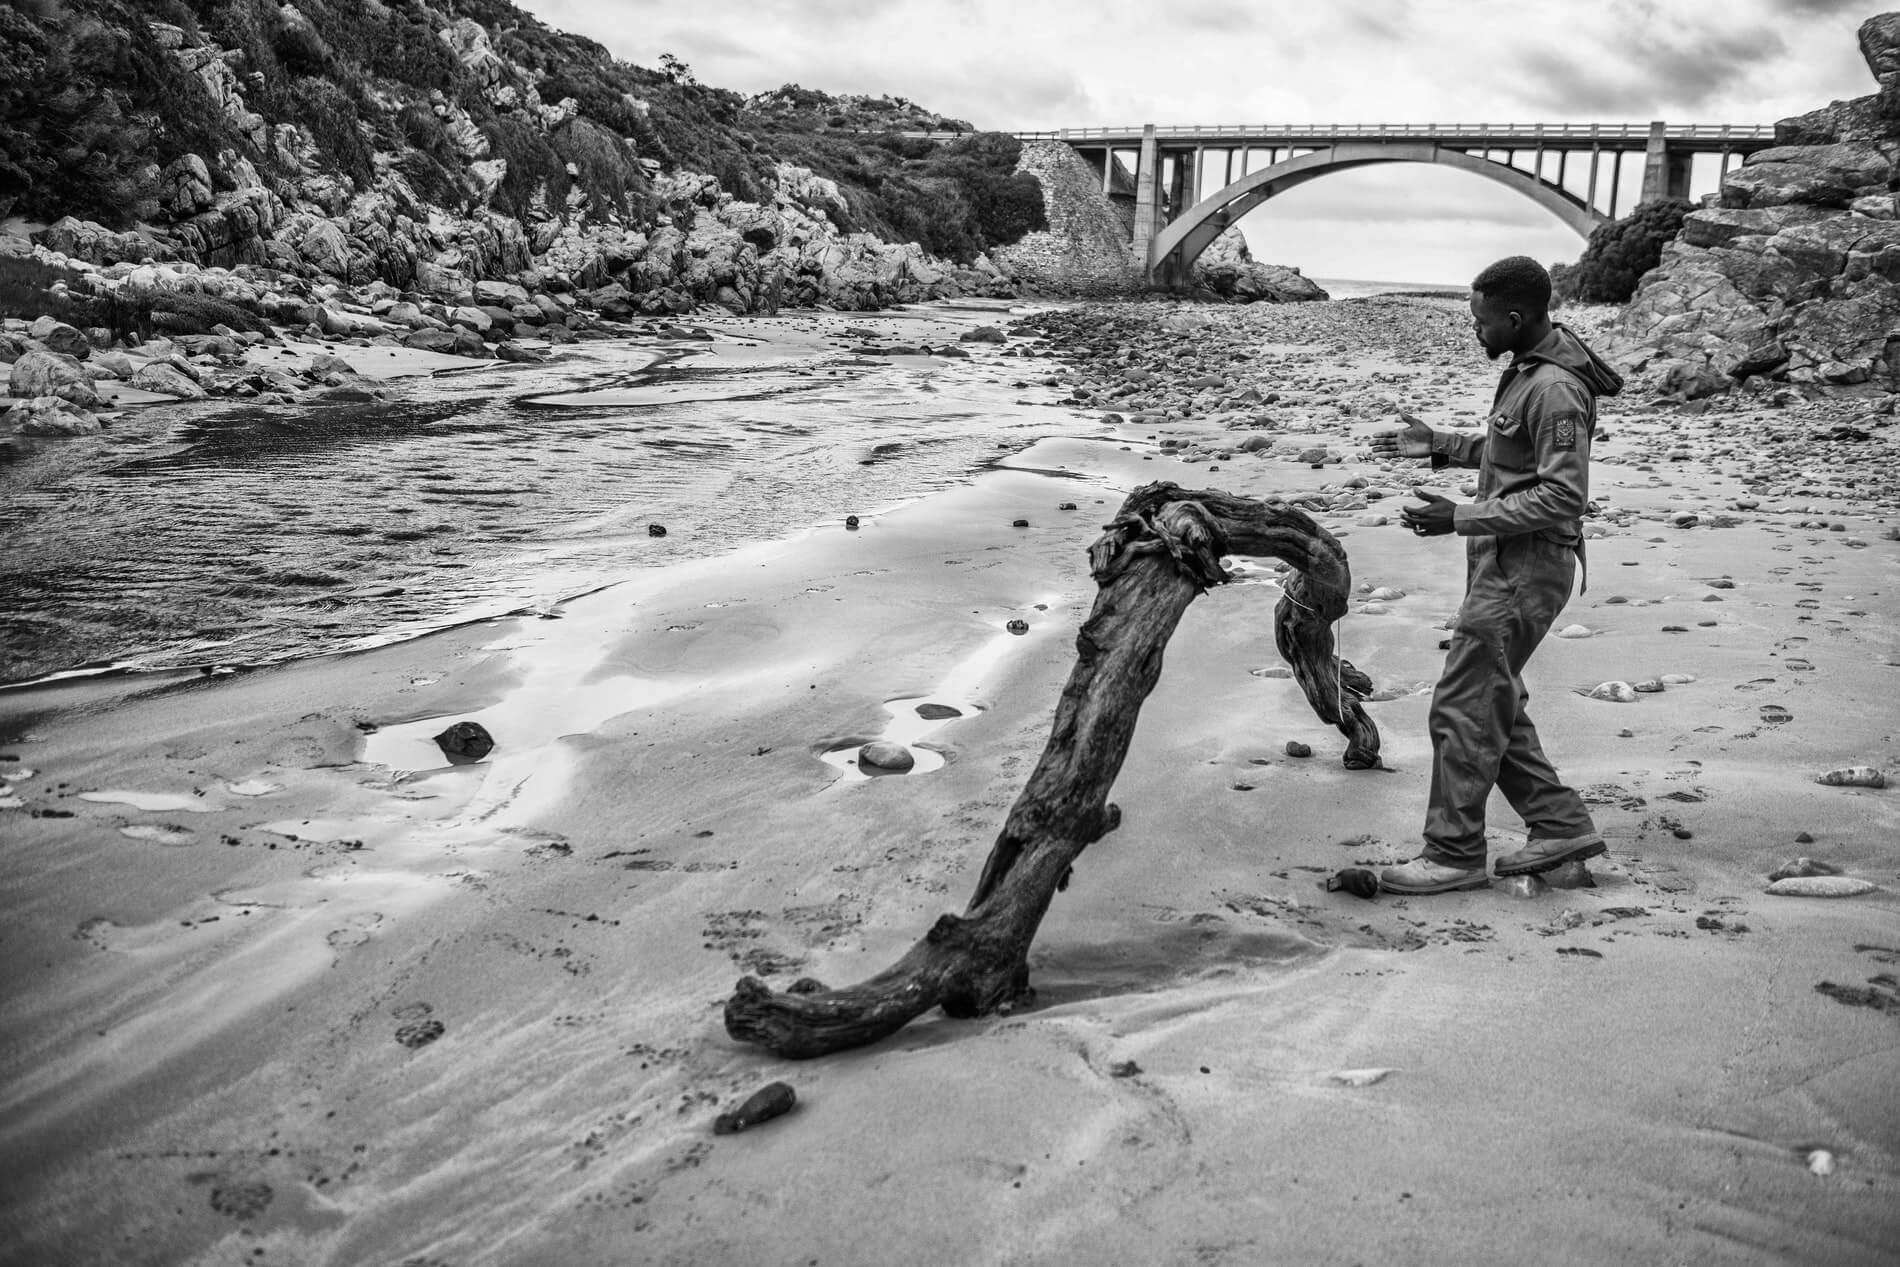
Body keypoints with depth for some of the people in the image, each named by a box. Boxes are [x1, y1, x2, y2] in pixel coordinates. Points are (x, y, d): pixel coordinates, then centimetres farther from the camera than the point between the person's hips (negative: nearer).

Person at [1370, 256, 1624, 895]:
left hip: (1527, 568, -10)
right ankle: (1560, 825, 24)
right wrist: (1441, 445, 16)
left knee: (1462, 709, -6)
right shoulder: (1526, 370, 12)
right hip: (1503, 562, 10)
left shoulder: (1554, 389, -20)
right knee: (1493, 705, 16)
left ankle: (1454, 854, 4)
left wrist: (1462, 517, -23)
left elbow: (1562, 496, -24)